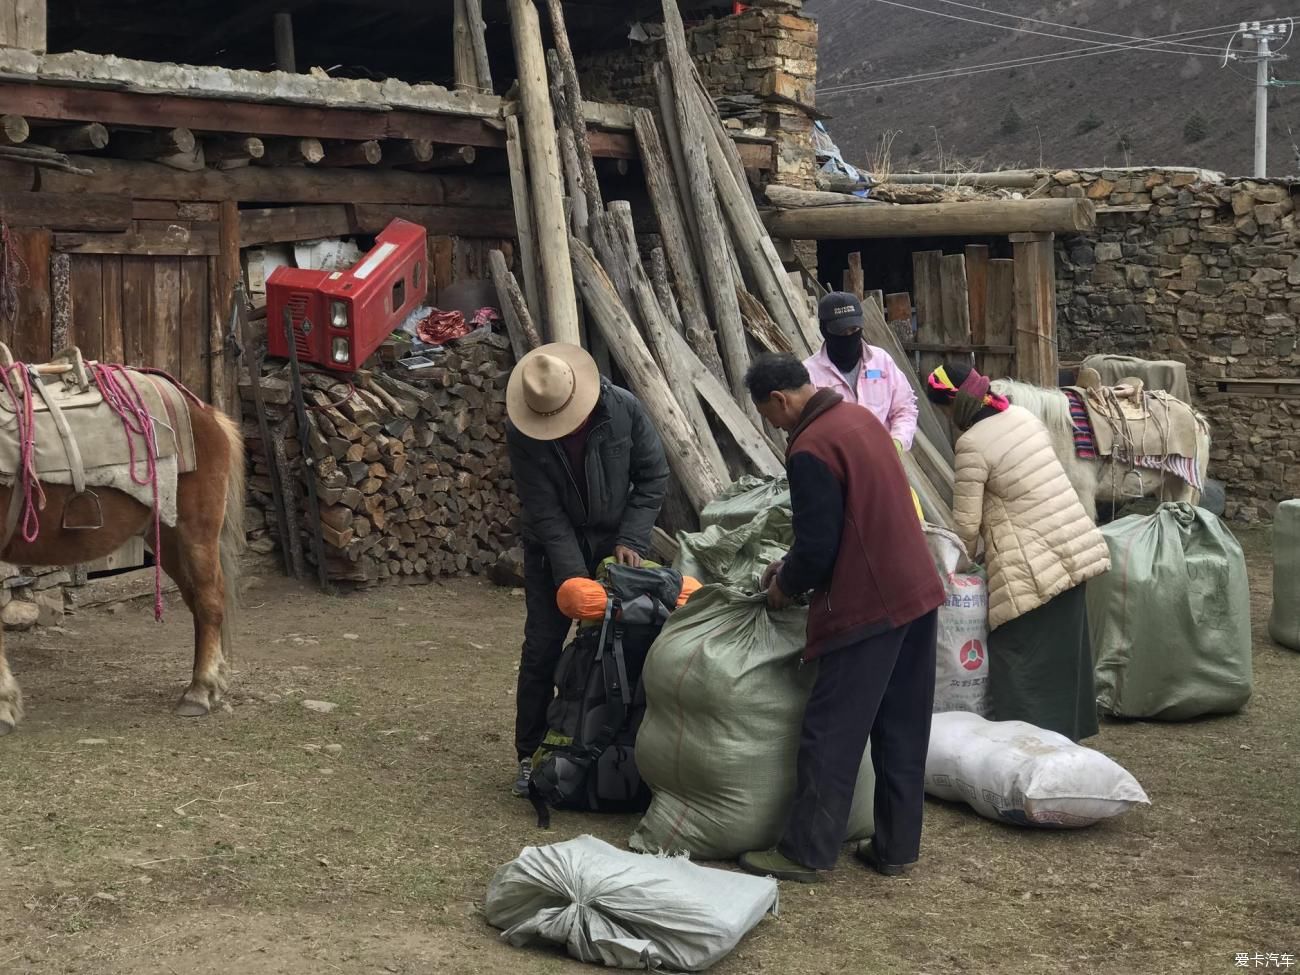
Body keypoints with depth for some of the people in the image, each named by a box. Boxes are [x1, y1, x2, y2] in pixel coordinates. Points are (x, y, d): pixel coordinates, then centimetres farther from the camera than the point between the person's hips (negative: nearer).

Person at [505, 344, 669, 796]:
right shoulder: (522, 433, -22)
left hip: (613, 542, 1)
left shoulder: (622, 410, -20)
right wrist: (575, 579, -26)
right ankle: (531, 755, 11)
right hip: (553, 546, -1)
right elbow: (545, 513, -21)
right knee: (542, 649, 0)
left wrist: (631, 539, -16)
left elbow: (654, 475, -7)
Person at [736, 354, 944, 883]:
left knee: (831, 734, 1)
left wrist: (785, 587, 3)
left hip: (867, 607, -9)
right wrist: (792, 564, 21)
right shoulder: (859, 417, 10)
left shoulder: (810, 449, -18)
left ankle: (805, 852, 9)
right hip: (917, 591, 9)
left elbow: (819, 547, -17)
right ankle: (896, 845, 22)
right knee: (903, 730, 14)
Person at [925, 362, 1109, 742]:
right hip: (1076, 550, 9)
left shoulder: (972, 444, -14)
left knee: (1017, 656, 1)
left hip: (1030, 566, -9)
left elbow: (966, 522, -11)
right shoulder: (1024, 417, 10)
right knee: (1064, 651, 17)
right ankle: (1066, 733, 28)